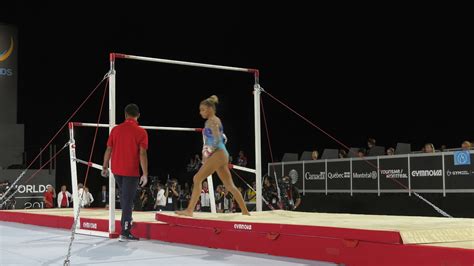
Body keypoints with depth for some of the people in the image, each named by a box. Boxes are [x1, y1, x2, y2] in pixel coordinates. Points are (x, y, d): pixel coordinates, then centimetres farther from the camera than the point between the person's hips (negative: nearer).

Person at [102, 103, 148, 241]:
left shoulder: (116, 129, 3)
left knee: (123, 195, 26)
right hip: (131, 171, -4)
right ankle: (125, 233, -2)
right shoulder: (141, 132, -10)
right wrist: (145, 174, -12)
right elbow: (142, 154, -15)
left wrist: (105, 167, 16)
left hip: (116, 170, 5)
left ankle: (126, 220, 37)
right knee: (128, 200, -2)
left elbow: (108, 150, 5)